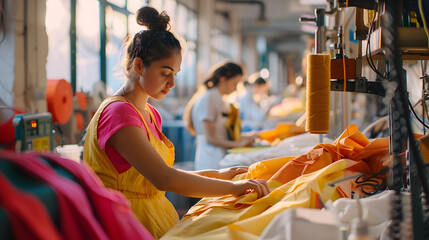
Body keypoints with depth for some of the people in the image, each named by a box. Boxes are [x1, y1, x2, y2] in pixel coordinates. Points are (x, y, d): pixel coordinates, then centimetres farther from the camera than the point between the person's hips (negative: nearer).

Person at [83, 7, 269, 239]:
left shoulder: (150, 114, 14)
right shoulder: (118, 112, -14)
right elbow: (163, 179, -22)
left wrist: (218, 175, 11)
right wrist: (233, 187, -18)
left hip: (157, 218, 8)